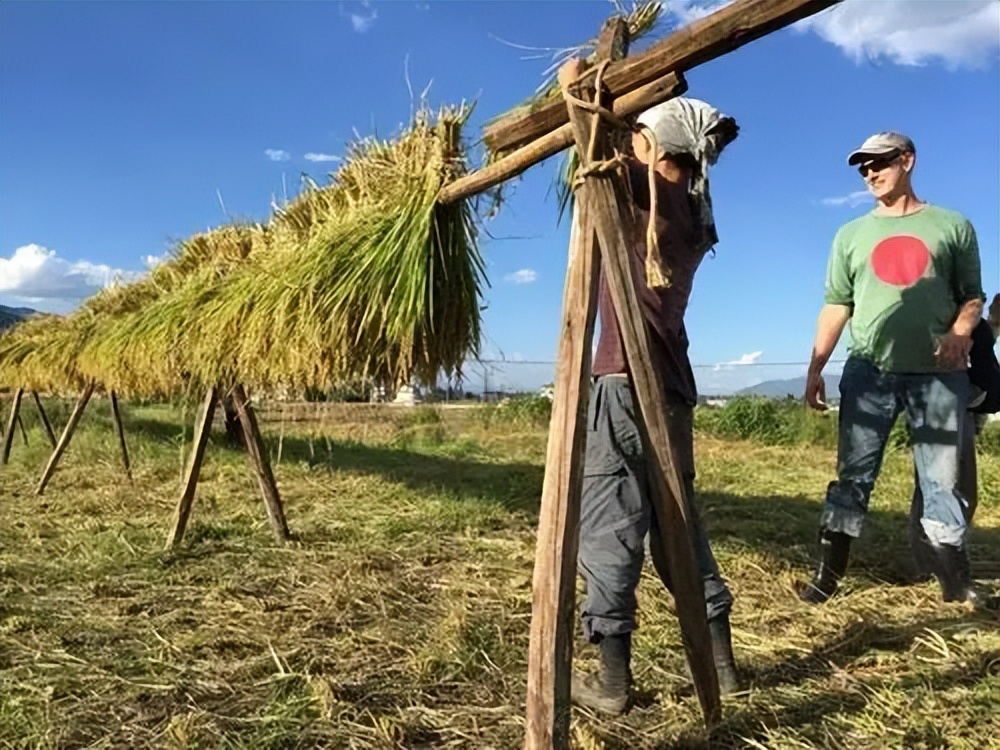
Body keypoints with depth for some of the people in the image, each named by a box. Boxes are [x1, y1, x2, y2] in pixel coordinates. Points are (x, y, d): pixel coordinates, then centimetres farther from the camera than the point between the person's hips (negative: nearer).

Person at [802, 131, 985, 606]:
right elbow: (836, 305, 9)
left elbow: (972, 294, 9)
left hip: (938, 374, -1)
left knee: (943, 479, 3)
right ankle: (828, 574, 5)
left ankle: (956, 582, 13)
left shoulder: (952, 226, 10)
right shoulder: (852, 235, 14)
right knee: (852, 475, 1)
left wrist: (960, 331, -13)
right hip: (869, 370, 1)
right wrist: (815, 367, 1)